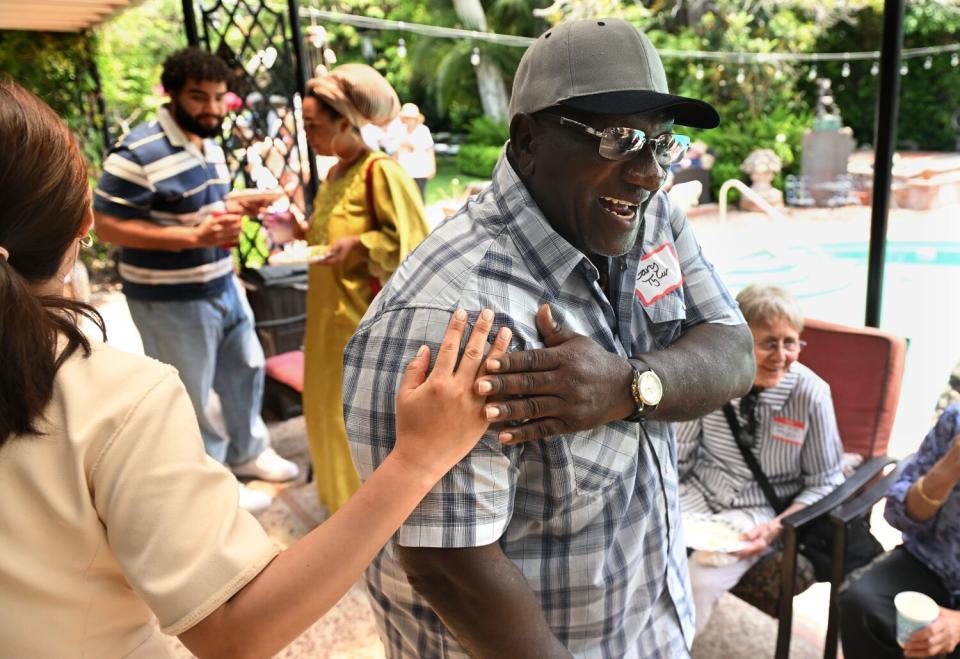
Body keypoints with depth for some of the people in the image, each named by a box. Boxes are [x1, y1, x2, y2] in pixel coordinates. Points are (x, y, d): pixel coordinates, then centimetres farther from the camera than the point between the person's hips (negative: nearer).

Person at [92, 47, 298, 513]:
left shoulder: (210, 146, 7)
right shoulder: (139, 154, -21)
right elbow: (107, 225, -22)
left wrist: (228, 218, -1)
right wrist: (194, 237, -28)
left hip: (223, 286, 9)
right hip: (170, 300, -9)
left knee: (246, 369, 21)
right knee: (190, 397, 7)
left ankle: (247, 452, 43)